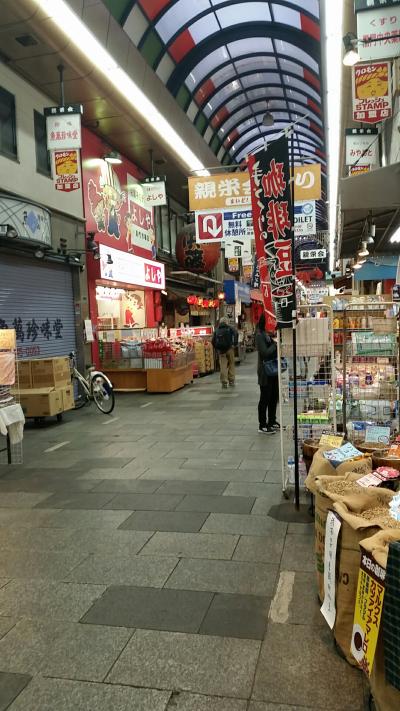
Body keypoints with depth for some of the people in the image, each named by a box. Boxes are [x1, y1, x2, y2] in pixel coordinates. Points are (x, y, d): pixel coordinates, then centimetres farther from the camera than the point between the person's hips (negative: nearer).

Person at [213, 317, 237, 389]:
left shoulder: (216, 330, 13)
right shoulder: (230, 328, 6)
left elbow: (213, 341, 8)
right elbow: (235, 335, -12)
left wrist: (217, 349, 13)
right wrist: (234, 344, -9)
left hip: (220, 350, 2)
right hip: (229, 348, -2)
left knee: (223, 366, 1)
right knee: (231, 364, 9)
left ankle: (224, 382, -2)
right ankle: (231, 382, 11)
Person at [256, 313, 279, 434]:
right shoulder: (260, 336, -13)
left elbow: (276, 350, 13)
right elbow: (265, 352, -21)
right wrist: (276, 344, -14)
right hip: (265, 371, -8)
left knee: (274, 397, 15)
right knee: (265, 398, 1)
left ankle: (272, 421, 29)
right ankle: (262, 425, 10)